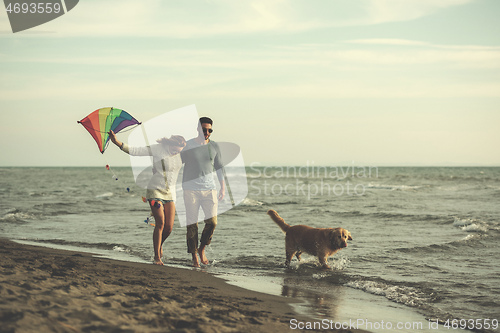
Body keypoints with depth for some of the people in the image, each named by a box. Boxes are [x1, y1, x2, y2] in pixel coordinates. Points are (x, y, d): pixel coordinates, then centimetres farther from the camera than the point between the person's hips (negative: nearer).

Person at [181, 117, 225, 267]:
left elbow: (219, 168, 18)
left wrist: (223, 187, 15)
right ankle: (194, 256, 7)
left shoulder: (214, 147, 9)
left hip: (209, 189, 2)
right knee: (192, 224, -3)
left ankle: (202, 249, 13)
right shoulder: (187, 146, 1)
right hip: (191, 190, -2)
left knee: (212, 221, -9)